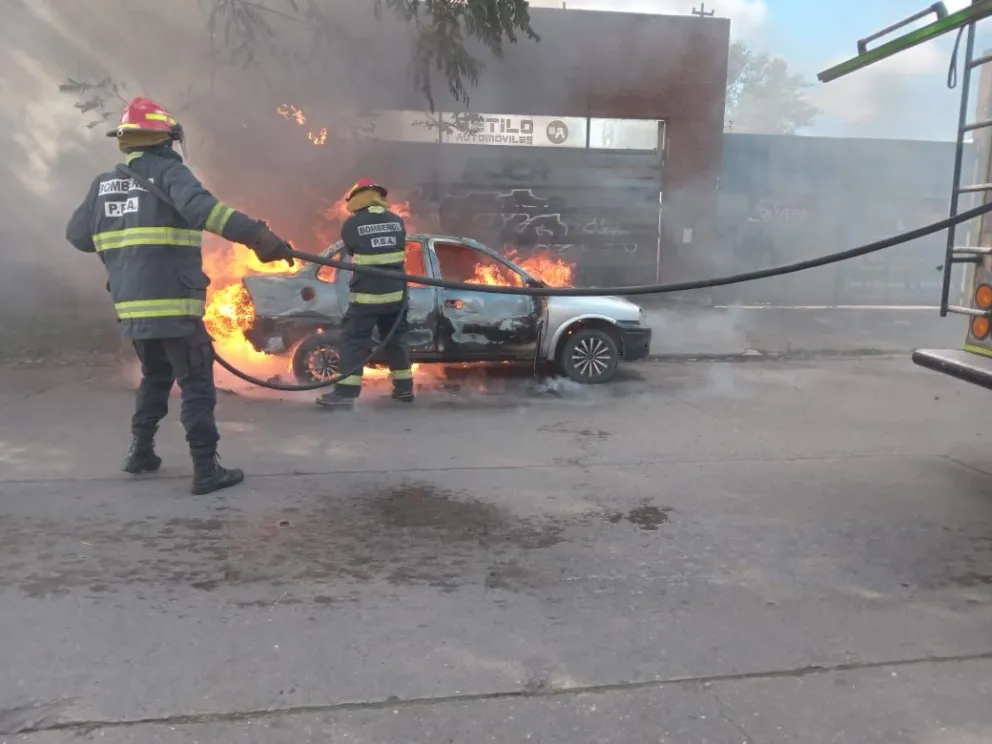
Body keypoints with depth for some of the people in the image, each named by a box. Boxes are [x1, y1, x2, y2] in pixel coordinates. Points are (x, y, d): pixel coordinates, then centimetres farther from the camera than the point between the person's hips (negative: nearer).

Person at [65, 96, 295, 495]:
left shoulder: (103, 183, 13)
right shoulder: (168, 172, -6)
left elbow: (77, 236, 17)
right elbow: (201, 208, -25)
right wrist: (257, 235, -33)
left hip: (130, 305, 7)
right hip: (172, 302, -7)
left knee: (156, 376, 25)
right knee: (197, 383, -1)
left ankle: (141, 452, 30)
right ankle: (206, 470, -1)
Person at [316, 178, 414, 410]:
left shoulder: (351, 224, -6)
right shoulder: (397, 221, 5)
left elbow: (350, 253, 8)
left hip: (366, 294, -4)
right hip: (395, 292, 4)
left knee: (354, 340, 1)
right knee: (397, 338, 16)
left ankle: (345, 393, -3)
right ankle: (404, 388, 22)